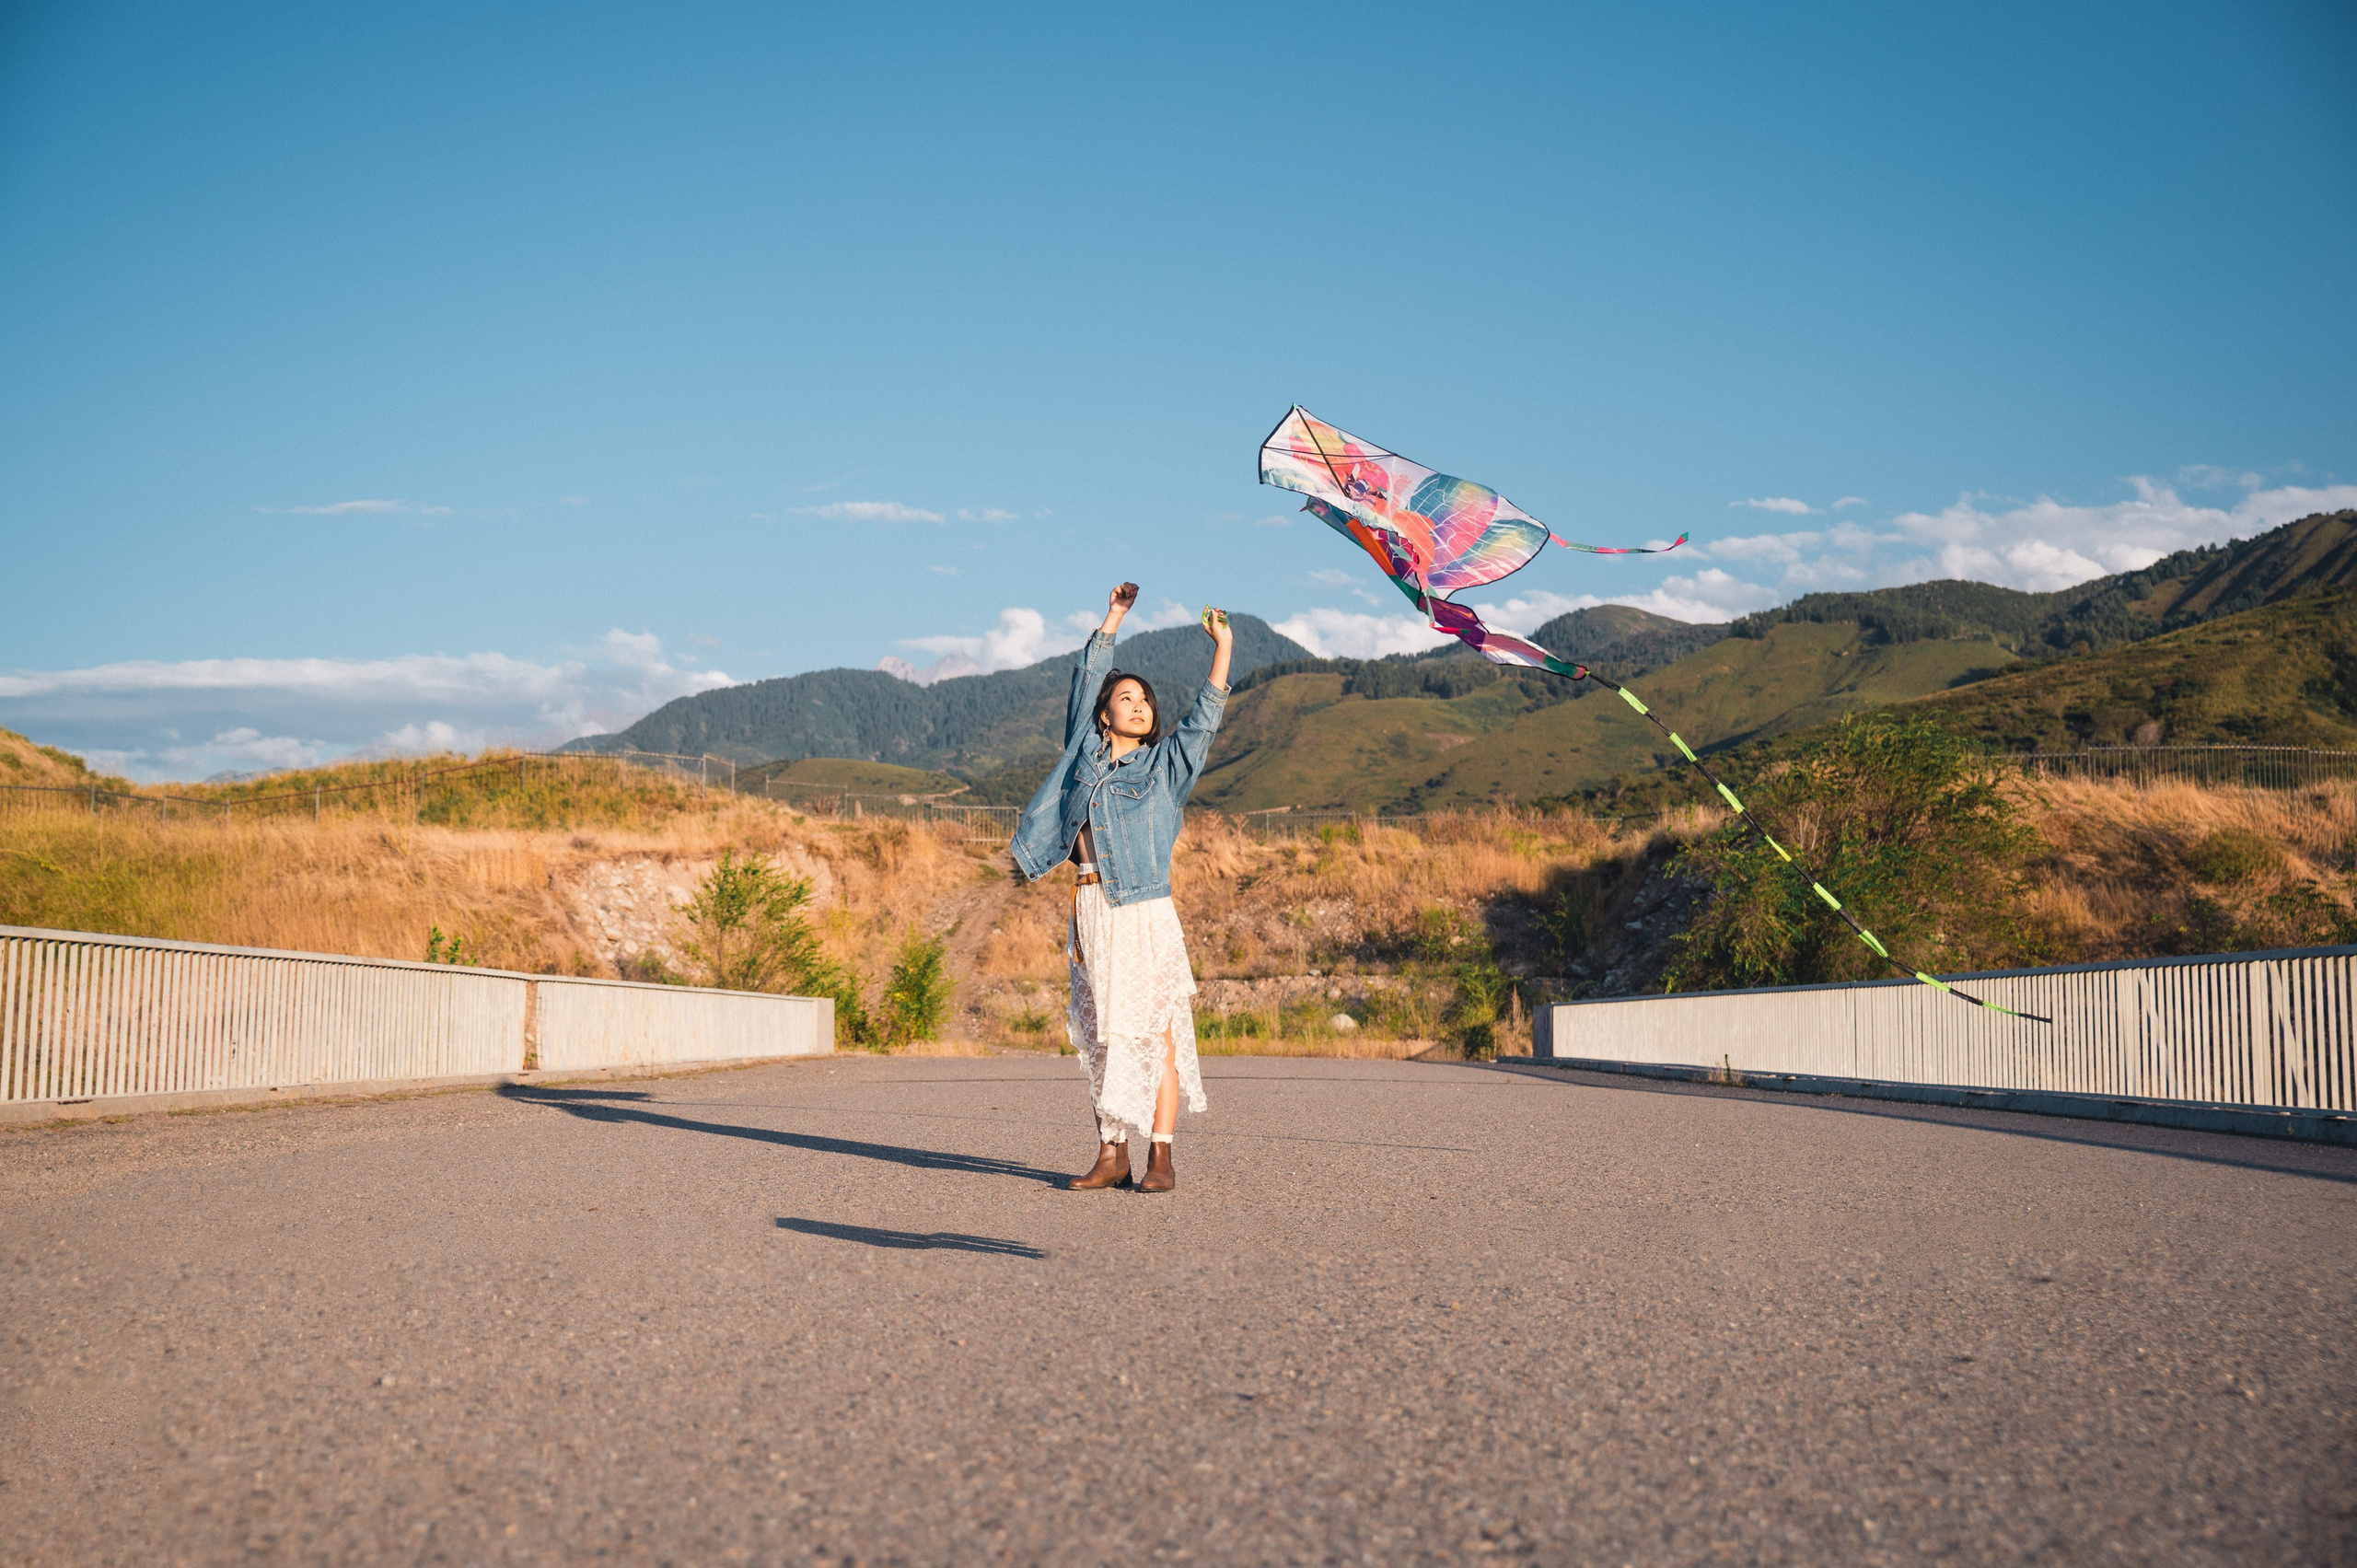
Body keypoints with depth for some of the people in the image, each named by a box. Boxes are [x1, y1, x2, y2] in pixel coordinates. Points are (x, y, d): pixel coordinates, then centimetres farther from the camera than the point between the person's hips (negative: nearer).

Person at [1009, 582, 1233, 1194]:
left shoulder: (1164, 764, 9)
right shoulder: (1087, 750, 14)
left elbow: (1205, 716, 3)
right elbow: (1087, 679, 21)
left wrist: (1223, 647, -1)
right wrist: (1113, 620, 22)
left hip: (1144, 910, -3)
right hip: (1091, 909, 3)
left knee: (1153, 1031, -6)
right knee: (1100, 1033, 4)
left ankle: (1160, 1157, -4)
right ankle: (1111, 1156, 8)